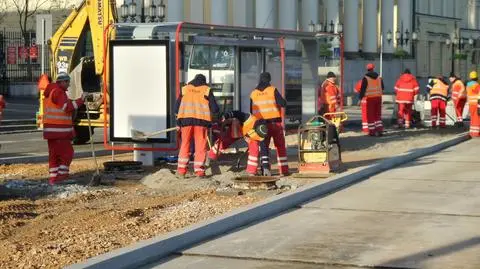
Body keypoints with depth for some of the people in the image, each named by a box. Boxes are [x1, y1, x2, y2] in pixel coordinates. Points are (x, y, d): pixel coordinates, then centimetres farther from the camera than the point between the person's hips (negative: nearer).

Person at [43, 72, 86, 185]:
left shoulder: (51, 91, 20)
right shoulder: (58, 92, -13)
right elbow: (67, 107, -22)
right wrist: (81, 100, -21)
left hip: (51, 130, 10)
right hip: (59, 130, -10)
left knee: (54, 154, 11)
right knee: (67, 152, -6)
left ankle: (53, 178, 13)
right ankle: (62, 176, -7)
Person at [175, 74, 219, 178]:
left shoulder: (185, 89, 14)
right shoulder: (207, 90, 8)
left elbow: (176, 108, 12)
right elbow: (214, 109, 4)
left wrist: (179, 121, 25)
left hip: (186, 119, 2)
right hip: (201, 120, -2)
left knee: (185, 145, 11)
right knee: (200, 146, 5)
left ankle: (181, 170, 7)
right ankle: (199, 170, 2)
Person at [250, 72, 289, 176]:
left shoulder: (253, 93, 6)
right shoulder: (273, 90, -6)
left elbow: (251, 111, 11)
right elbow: (283, 103, -11)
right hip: (275, 123, -3)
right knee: (280, 147, 6)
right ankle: (284, 170, 4)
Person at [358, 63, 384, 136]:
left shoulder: (365, 78, -7)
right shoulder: (379, 77, 7)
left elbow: (362, 89, -10)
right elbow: (382, 88, 17)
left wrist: (360, 98, -4)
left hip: (370, 98, -4)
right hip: (378, 97, 4)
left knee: (370, 115, 2)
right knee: (378, 115, 11)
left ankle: (372, 131, 3)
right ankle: (380, 130, 4)